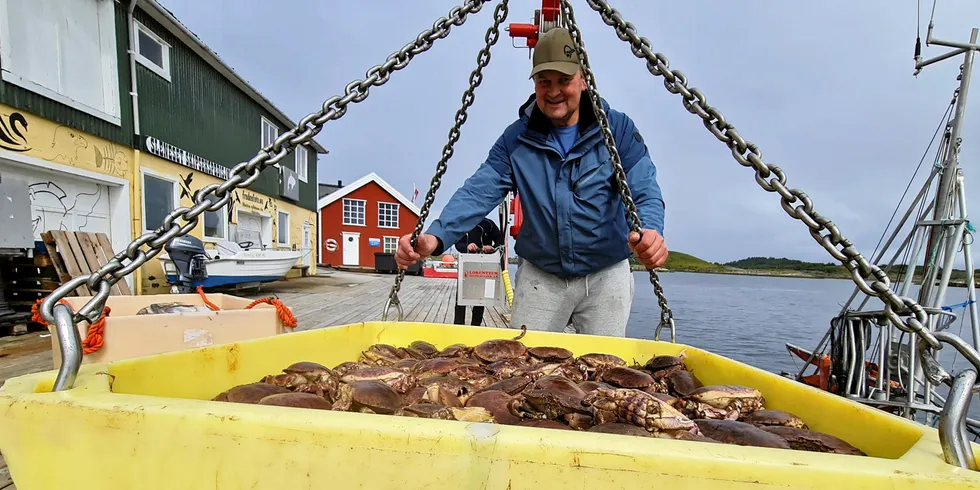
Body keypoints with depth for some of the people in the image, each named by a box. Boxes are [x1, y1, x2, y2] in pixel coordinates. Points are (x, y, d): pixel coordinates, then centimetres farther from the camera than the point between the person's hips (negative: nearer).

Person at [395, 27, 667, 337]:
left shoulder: (618, 129, -6)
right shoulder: (517, 138, -4)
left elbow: (644, 191, -15)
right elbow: (479, 190, -15)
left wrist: (650, 231, -39)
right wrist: (436, 235, -32)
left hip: (605, 275, 0)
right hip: (539, 276, 1)